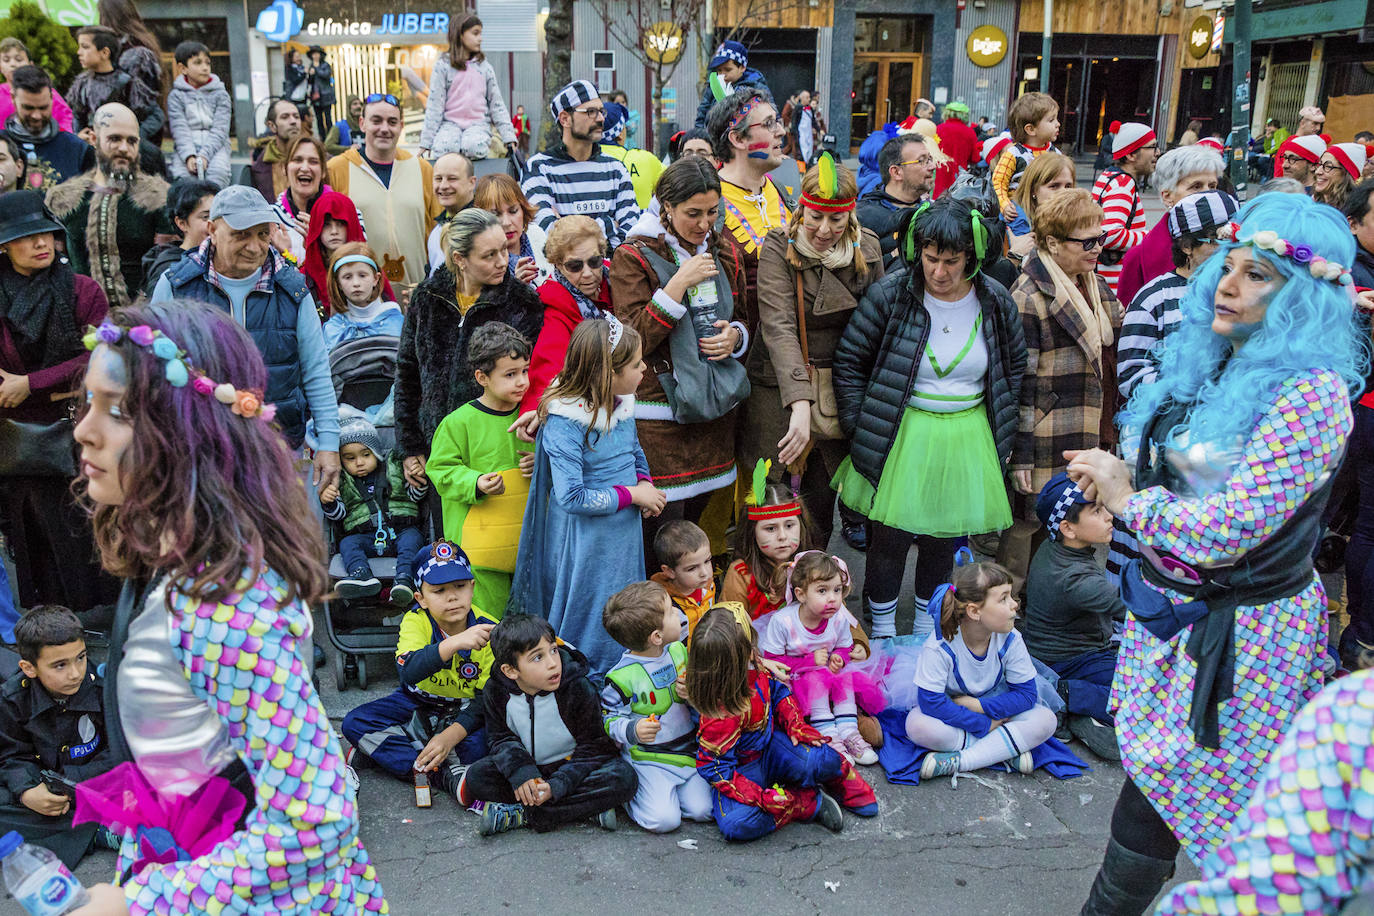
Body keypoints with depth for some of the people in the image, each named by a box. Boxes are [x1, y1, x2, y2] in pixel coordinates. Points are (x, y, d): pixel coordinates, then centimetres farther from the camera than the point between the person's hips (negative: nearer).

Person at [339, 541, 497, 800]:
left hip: (466, 711, -2)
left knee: (483, 741, -34)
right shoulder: (415, 622, -16)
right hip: (418, 705, 2)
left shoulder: (489, 630, -15)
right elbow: (408, 672, -36)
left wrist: (452, 735, -30)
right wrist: (454, 643, -52)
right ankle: (445, 774, -26)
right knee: (354, 723, -20)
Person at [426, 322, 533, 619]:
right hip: (480, 544, -5)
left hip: (527, 540, 5)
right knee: (489, 617, 0)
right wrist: (475, 483, -20)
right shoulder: (459, 422, -10)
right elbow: (441, 469, -5)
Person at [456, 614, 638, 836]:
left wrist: (556, 786, -28)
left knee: (624, 777, -30)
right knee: (477, 776, -23)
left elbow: (592, 748, -15)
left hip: (572, 767, -2)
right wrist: (521, 773, -23)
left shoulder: (581, 690, -18)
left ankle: (521, 814, -29)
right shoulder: (496, 692, -10)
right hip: (531, 768, 3)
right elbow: (500, 738, -2)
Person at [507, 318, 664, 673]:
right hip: (585, 546, -7)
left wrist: (646, 484, -2)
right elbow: (571, 498, -26)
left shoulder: (622, 404, -1)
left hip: (624, 535, 7)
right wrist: (631, 494, -18)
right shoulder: (564, 421, -23)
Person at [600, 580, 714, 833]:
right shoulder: (621, 677, -19)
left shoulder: (679, 651, -1)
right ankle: (624, 791, 11)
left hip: (687, 751, 5)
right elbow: (610, 720, -9)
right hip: (648, 758, -5)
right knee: (664, 820, -17)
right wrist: (632, 731, -29)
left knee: (702, 809, -8)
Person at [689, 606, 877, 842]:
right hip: (741, 769, -5)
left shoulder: (754, 666, -14)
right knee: (736, 823, -32)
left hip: (769, 745, 5)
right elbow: (715, 767, -27)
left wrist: (796, 725, -7)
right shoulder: (720, 715, -36)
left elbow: (777, 691, 8)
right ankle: (808, 802, -15)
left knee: (819, 759, -23)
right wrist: (760, 797, -30)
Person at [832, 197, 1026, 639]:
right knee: (890, 538, 2)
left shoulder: (996, 303, -2)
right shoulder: (889, 295, -12)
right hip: (900, 438, -2)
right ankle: (882, 631, 23)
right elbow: (849, 361, -4)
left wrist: (1001, 434, 8)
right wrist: (861, 430, -6)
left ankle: (927, 624, 35)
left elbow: (1015, 367, 12)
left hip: (967, 442, 3)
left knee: (943, 539, 14)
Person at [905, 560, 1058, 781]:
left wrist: (976, 705, -23)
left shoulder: (1010, 640, -16)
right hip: (954, 714, -3)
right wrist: (984, 726, -27)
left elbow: (1025, 693, -12)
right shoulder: (940, 646, -27)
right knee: (917, 725, -34)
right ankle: (1006, 748, -24)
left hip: (993, 710, 3)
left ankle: (957, 762, -27)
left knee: (1045, 720, -22)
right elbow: (931, 701, -29)